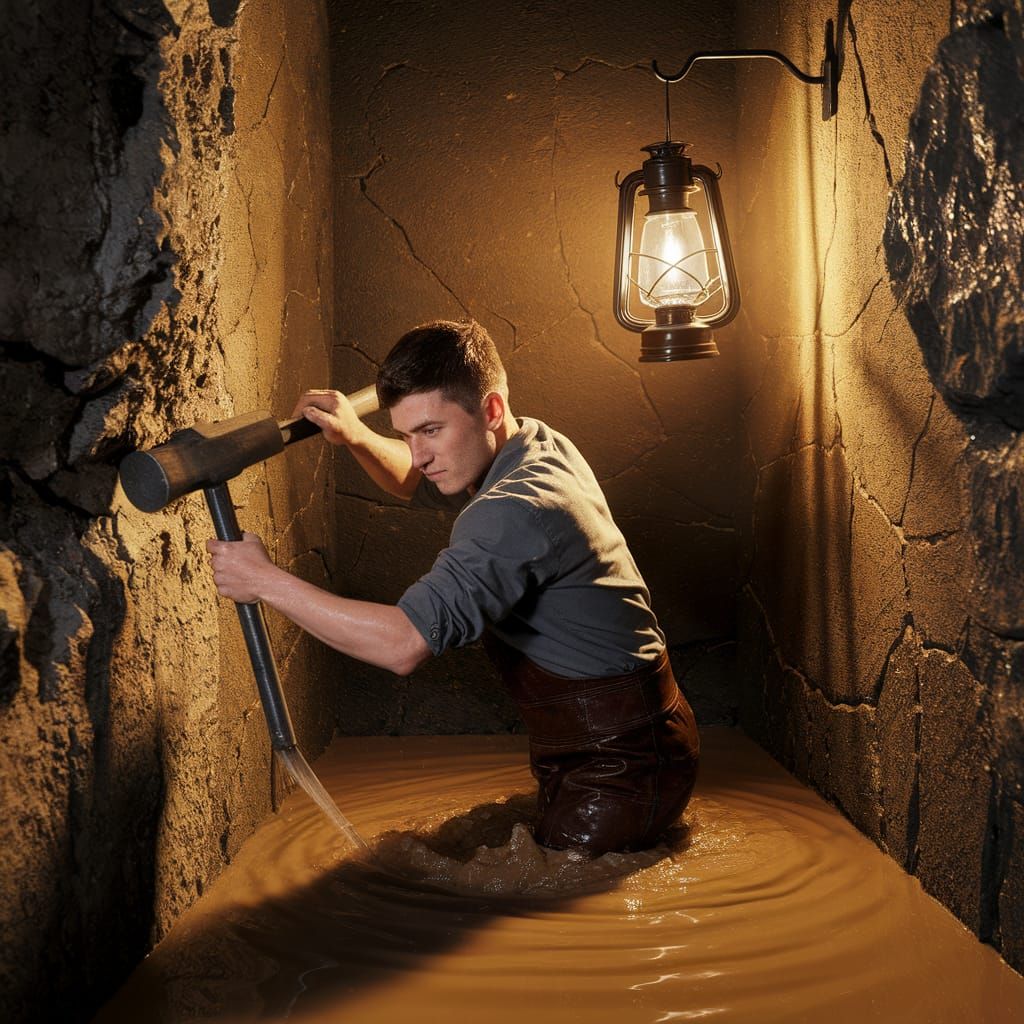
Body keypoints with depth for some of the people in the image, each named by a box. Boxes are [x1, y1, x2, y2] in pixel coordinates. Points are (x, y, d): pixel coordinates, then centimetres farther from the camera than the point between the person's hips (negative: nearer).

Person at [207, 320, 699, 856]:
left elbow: (404, 642, -37)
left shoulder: (518, 510, -30)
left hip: (622, 763, -10)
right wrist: (356, 438, -1)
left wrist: (266, 581, -27)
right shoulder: (536, 443, 3)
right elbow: (413, 482, 22)